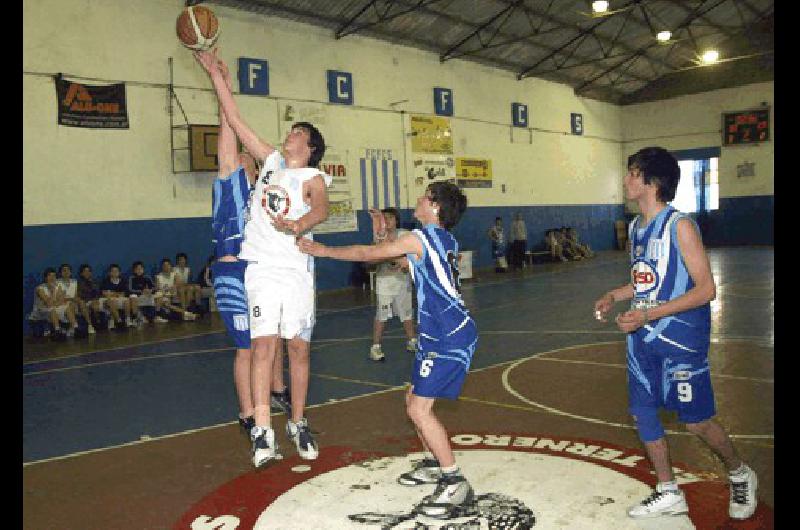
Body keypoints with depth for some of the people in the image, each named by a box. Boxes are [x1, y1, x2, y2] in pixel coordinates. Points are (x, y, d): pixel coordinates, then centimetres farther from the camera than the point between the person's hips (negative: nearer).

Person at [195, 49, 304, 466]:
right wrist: (217, 76, 17)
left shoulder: (312, 177, 1)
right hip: (259, 270, 3)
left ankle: (298, 424, 19)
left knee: (297, 347, 5)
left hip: (296, 272, -3)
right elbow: (232, 123, 17)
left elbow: (322, 208, -22)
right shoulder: (272, 164, 14)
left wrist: (299, 224, -41)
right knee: (261, 344, -7)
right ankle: (261, 430, -6)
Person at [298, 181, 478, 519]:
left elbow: (366, 254, -3)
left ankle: (455, 484, -2)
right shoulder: (446, 241, 16)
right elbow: (405, 263, 30)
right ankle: (434, 465, 32)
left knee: (419, 409, -10)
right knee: (414, 400, 17)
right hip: (441, 335, 10)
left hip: (449, 338, -10)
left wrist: (323, 250, 8)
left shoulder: (420, 238, -11)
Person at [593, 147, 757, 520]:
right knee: (642, 414, 9)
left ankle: (740, 476, 33)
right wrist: (613, 296, 5)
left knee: (696, 422, 3)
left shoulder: (679, 225, -16)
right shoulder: (636, 227, 8)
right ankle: (668, 494, 26)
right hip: (643, 337, 8)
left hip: (680, 338, -8)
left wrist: (649, 314, -24)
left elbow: (706, 289, -19)